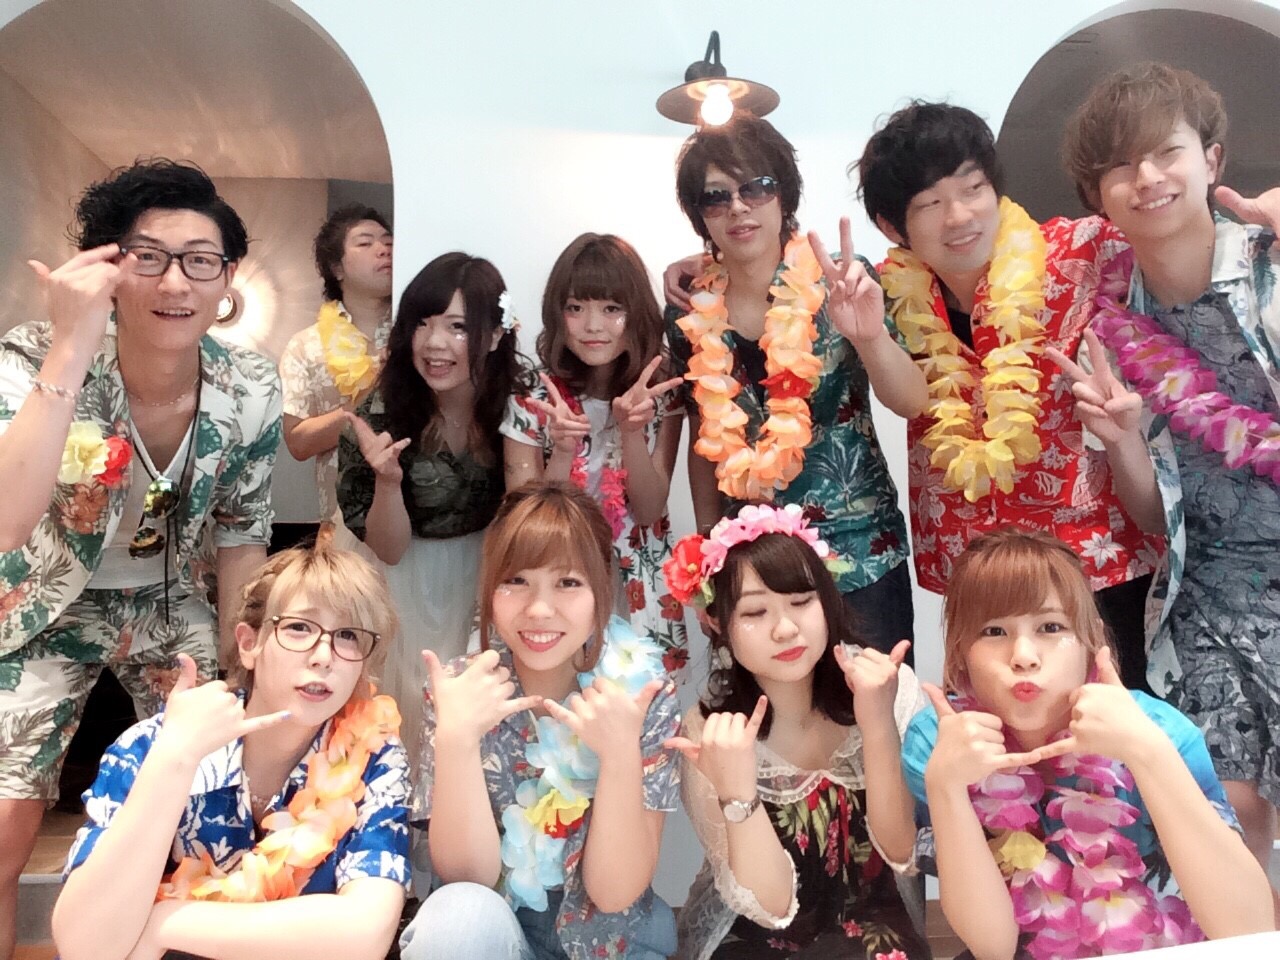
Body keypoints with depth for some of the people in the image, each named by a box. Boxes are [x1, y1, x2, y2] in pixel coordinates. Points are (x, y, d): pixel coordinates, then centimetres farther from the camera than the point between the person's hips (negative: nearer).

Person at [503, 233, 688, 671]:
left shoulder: (661, 395, -6)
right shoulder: (532, 399, -8)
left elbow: (650, 511, -9)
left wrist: (632, 431, -25)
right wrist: (563, 452, -26)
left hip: (640, 590, 1)